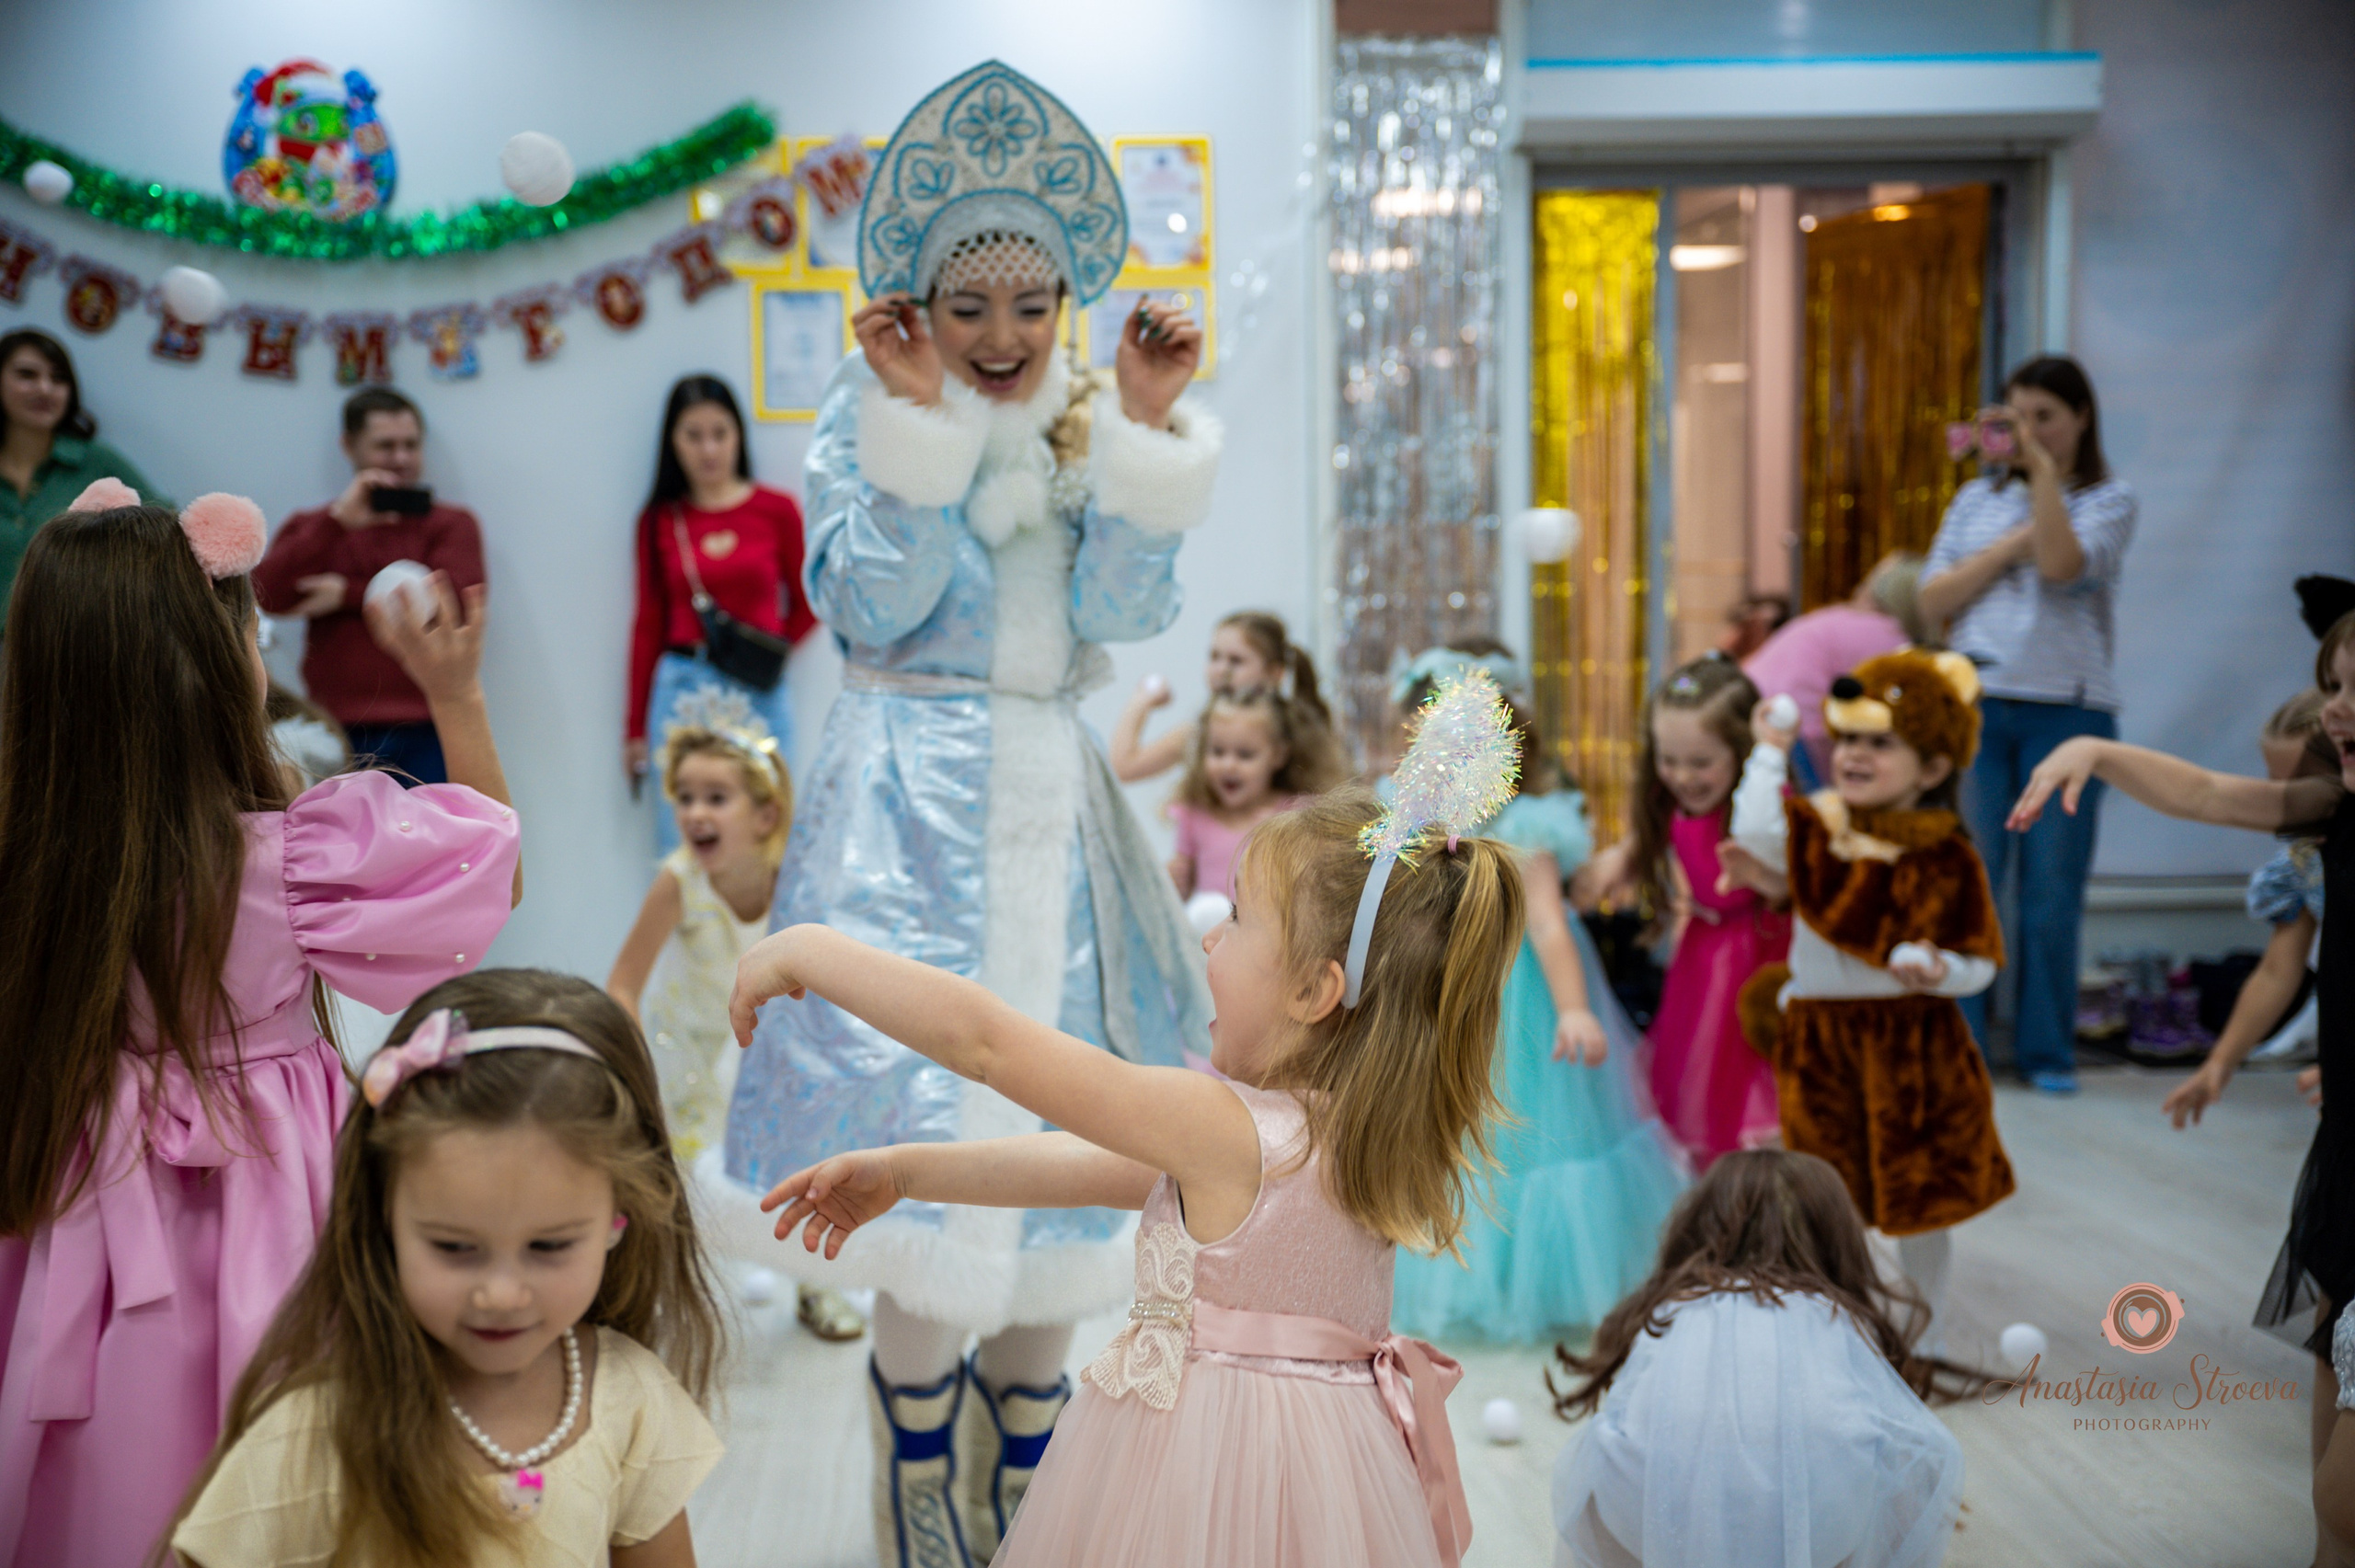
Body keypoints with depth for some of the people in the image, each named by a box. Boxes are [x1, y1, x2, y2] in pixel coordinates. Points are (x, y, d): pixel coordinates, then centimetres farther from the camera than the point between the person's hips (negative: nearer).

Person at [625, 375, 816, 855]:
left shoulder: (776, 510, 2)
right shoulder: (660, 520, 6)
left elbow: (807, 606, 10)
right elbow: (648, 624, 10)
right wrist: (635, 728, 10)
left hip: (758, 694, -1)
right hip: (681, 689, 1)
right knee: (682, 844, 2)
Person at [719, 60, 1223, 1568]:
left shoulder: (1098, 422, 9)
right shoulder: (868, 415, 0)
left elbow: (1123, 613, -5)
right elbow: (874, 607, -13)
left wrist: (1143, 429, -13)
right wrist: (920, 417, -16)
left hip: (1054, 802, 4)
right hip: (914, 803, -4)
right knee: (926, 1187, -6)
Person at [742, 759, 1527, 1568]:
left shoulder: (1224, 1129, -22)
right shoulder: (1341, 1134, 2)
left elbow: (985, 1041, -19)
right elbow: (1084, 1164, 7)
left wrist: (805, 950, -8)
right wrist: (903, 1172, 11)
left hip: (1211, 1487, -7)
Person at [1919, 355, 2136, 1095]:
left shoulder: (2108, 501, 6)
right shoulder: (1979, 499, 14)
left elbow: (2062, 565, -15)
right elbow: (1932, 602, 5)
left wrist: (2040, 465, -17)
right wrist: (2009, 546, -4)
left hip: (2068, 708, -2)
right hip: (1975, 705, 2)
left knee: (2053, 889, 2)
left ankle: (2047, 1049, 13)